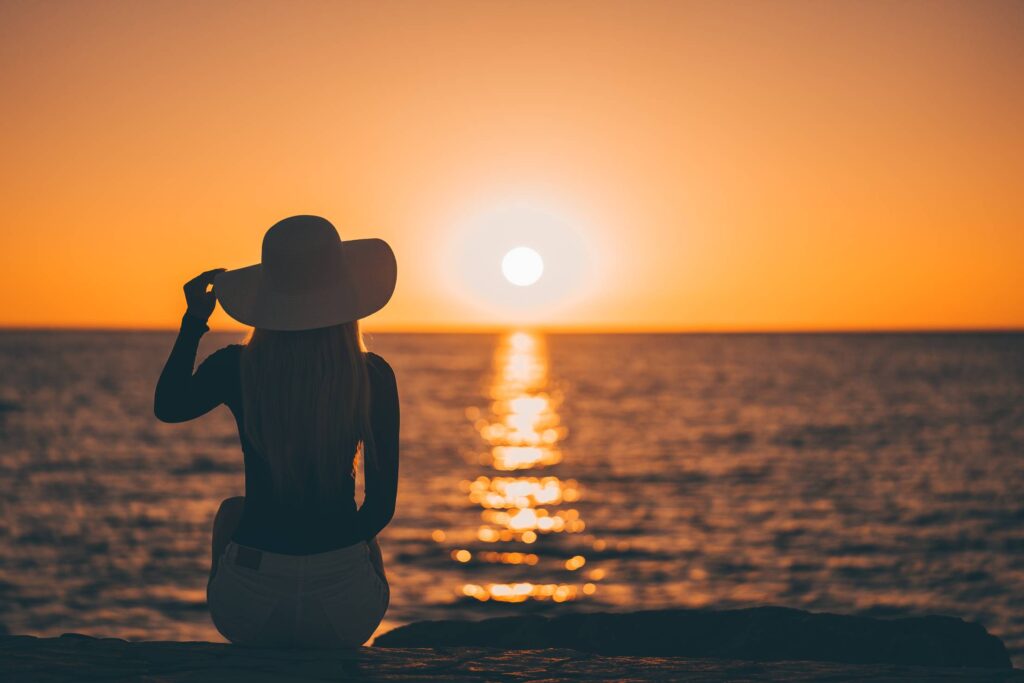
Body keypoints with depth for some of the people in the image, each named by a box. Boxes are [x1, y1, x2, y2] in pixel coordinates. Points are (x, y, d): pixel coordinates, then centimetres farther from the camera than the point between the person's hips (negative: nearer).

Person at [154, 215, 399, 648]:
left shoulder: (234, 369, -8)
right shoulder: (373, 376, -8)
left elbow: (167, 407, 13)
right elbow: (381, 507, -2)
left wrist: (194, 321, 20)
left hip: (249, 606, 0)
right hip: (346, 609, 0)